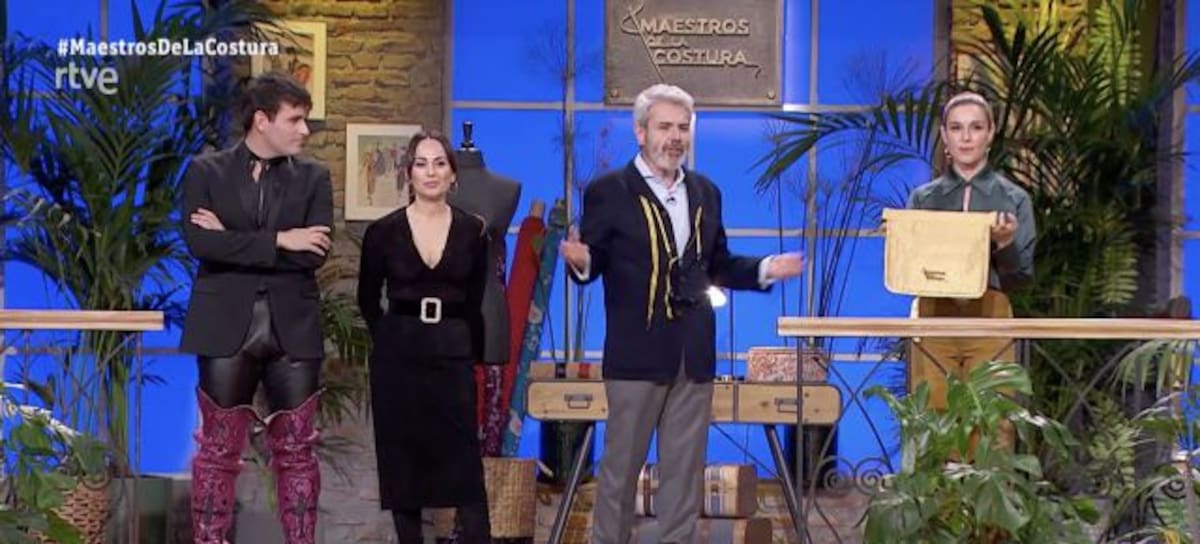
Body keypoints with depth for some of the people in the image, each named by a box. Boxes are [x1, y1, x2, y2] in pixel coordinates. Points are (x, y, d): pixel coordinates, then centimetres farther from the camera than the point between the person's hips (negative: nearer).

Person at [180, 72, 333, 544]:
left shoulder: (313, 177, 5)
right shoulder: (206, 171, 2)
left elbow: (314, 253, -8)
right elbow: (199, 242, -14)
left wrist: (234, 240, -10)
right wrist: (277, 241, -16)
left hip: (293, 331, 2)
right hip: (227, 329, -1)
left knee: (296, 452, 8)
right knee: (218, 451, 6)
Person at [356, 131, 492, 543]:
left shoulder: (472, 231, 1)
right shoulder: (382, 231, -2)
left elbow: (474, 303, 10)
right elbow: (368, 299, 11)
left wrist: (472, 351, 9)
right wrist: (394, 338, 11)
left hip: (453, 355, 0)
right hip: (398, 356, 0)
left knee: (465, 464, -2)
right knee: (402, 463, 5)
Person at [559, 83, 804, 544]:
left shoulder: (705, 191, 11)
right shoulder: (607, 191, -4)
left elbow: (716, 265, 16)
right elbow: (592, 265, -4)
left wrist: (766, 269, 1)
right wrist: (580, 261, -27)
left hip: (694, 351, 5)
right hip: (637, 351, -4)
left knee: (686, 466, 11)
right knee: (621, 464, 4)